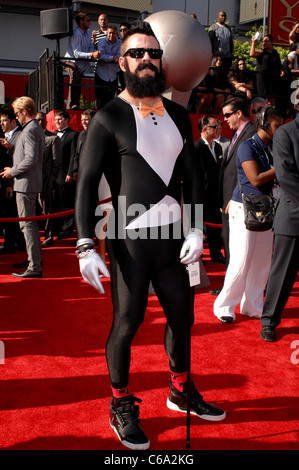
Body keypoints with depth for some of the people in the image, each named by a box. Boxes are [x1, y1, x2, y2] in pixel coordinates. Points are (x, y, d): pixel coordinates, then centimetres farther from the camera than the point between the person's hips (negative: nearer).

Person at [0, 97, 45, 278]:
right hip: (33, 183, 11)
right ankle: (36, 262, 27)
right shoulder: (38, 129, 16)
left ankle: (34, 267, -6)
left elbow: (31, 159, -23)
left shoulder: (30, 130, -15)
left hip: (26, 183, -11)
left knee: (27, 224, -8)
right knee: (31, 224, 17)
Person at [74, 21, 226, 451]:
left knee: (181, 315, 15)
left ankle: (181, 391, 36)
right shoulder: (109, 118, -6)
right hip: (129, 239, -5)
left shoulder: (178, 116, 11)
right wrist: (86, 247, -18)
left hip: (172, 236, 6)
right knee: (127, 323, 0)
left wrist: (196, 229, 1)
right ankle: (122, 407, 21)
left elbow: (192, 175, 12)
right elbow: (87, 183, -10)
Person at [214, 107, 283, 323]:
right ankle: (224, 306, 8)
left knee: (263, 261, 9)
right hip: (244, 209, -8)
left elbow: (274, 178, 15)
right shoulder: (247, 147, -10)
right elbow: (256, 179, -20)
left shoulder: (270, 149, 13)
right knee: (241, 262, -7)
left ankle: (252, 306, 21)